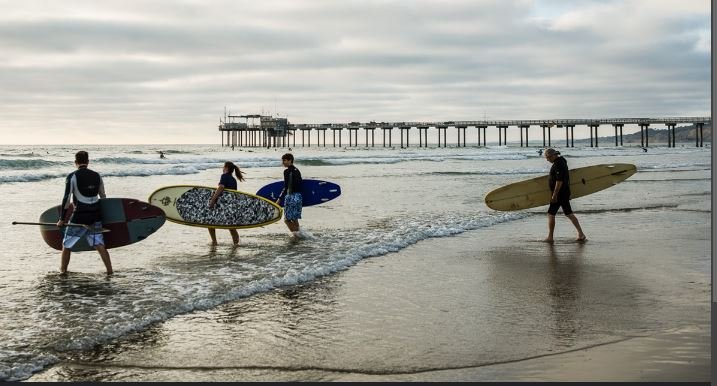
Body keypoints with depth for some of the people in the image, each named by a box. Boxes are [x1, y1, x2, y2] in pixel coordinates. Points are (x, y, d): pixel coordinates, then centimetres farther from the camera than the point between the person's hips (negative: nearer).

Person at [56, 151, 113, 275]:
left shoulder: (72, 177, -6)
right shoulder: (97, 176, 8)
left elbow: (66, 199, -8)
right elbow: (103, 197, 15)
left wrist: (62, 219, -2)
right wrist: (102, 214, 29)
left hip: (79, 216, -4)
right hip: (95, 215, 4)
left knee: (67, 245, 12)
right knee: (99, 244, 3)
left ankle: (63, 271, 19)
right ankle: (110, 270, -4)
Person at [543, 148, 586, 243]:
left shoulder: (558, 164, -19)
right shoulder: (562, 161, 14)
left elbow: (559, 181, -25)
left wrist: (554, 195, -24)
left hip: (559, 193, -10)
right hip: (565, 192, 10)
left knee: (551, 214, -2)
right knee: (569, 213, 13)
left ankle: (550, 237, 2)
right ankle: (581, 234, 12)